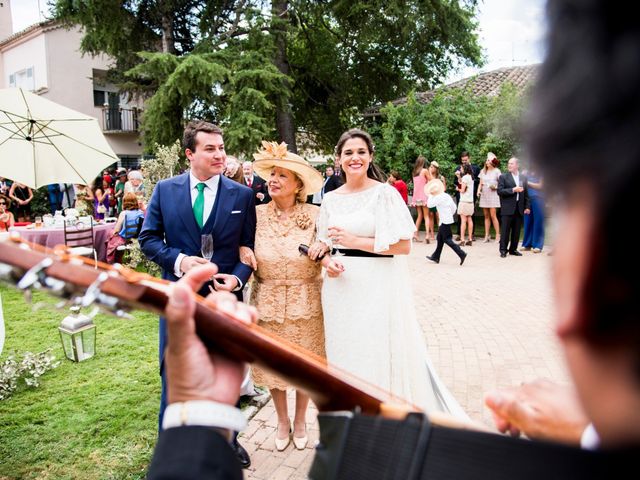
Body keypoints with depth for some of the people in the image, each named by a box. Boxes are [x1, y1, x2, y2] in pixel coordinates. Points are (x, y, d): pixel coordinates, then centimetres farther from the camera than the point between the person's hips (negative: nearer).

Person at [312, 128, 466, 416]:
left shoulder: (385, 193, -7)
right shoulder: (331, 199, 8)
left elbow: (404, 245, -12)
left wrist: (355, 241, -15)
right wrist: (328, 262, -7)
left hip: (378, 286, -5)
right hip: (341, 286, 5)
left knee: (380, 355, 2)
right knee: (344, 355, 14)